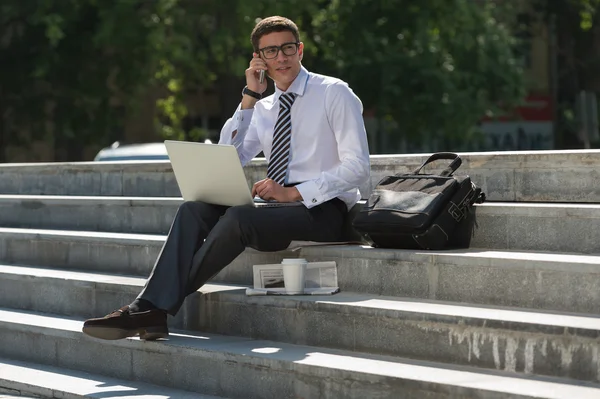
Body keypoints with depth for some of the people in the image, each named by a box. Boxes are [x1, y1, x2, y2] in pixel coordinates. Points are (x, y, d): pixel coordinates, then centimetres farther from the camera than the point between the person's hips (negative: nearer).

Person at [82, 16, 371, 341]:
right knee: (195, 210, -19)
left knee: (238, 218, -32)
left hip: (321, 210, -6)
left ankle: (162, 303, -29)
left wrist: (293, 193, -18)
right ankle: (150, 308, -34)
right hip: (276, 206, 6)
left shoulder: (334, 94, 1)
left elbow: (358, 167, -8)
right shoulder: (263, 109, 19)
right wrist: (249, 97, 2)